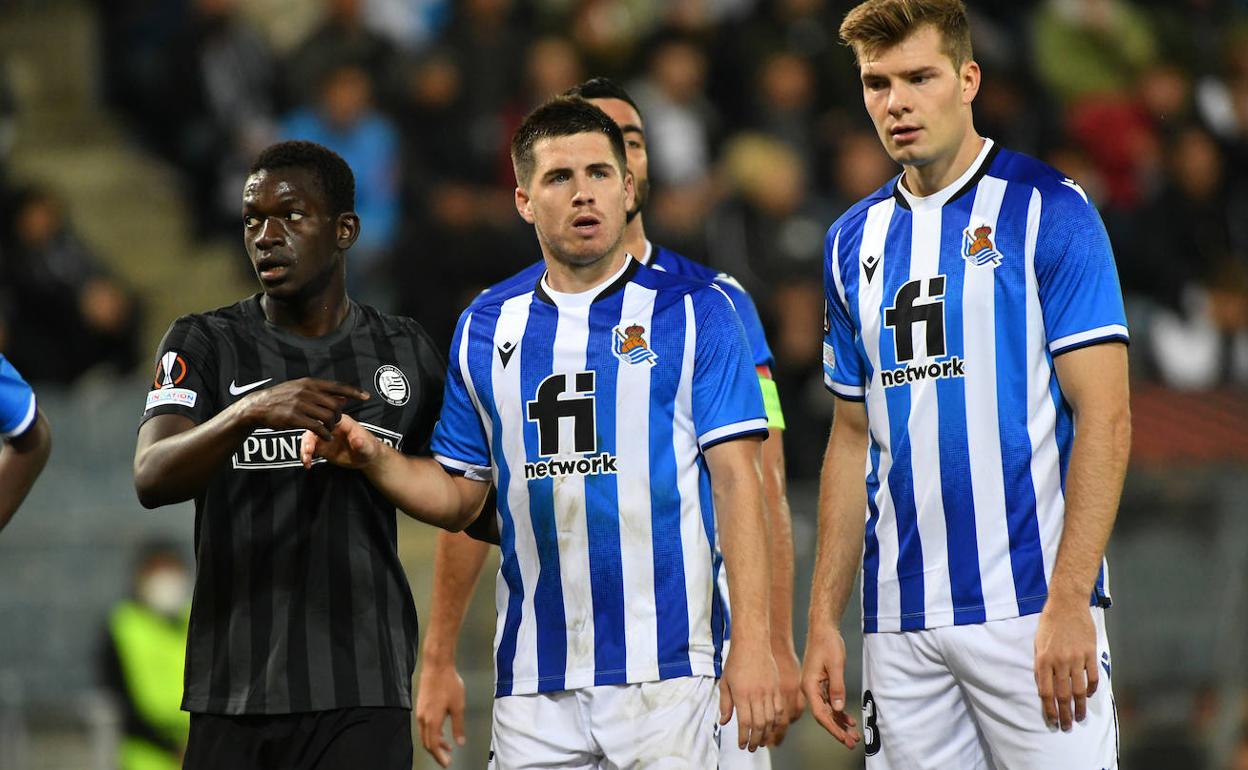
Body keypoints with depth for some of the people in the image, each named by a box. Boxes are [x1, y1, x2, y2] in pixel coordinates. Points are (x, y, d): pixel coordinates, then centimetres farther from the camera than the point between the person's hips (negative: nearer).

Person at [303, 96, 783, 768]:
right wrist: (372, 459, -1)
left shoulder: (694, 312, 2)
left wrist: (752, 642, -12)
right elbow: (461, 491, 18)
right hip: (534, 679, 3)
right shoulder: (485, 327, 13)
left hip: (666, 671, -3)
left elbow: (736, 480, -3)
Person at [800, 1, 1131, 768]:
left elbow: (1105, 417, -8)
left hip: (1028, 609, -5)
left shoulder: (1049, 211, -3)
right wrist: (824, 620, 11)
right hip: (899, 622, 5)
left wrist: (1069, 605, -17)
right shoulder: (856, 239, 14)